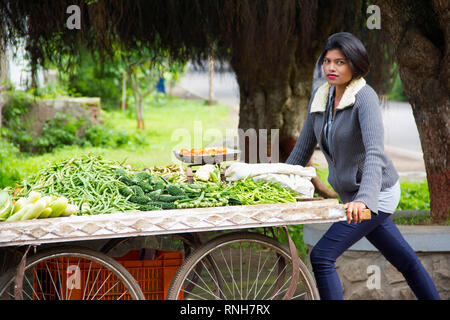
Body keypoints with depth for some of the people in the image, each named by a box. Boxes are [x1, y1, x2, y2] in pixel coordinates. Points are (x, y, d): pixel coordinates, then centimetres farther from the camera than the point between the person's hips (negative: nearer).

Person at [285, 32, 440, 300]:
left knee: (321, 256, -14)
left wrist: (364, 199, -46)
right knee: (404, 258, 19)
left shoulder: (365, 97, -20)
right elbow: (304, 147, 12)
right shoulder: (320, 97, 3)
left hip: (377, 193, -8)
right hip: (352, 195, 8)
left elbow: (375, 152, -33)